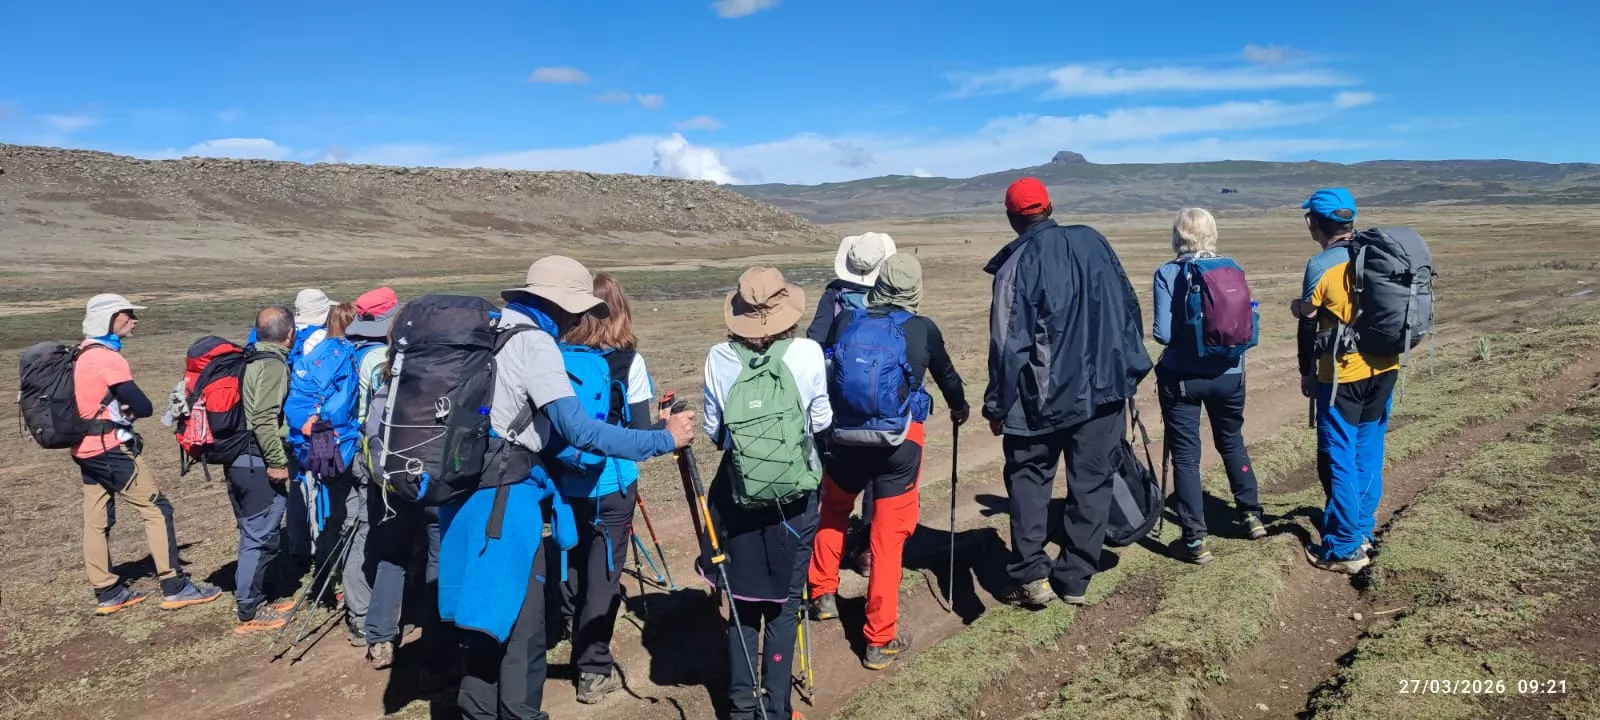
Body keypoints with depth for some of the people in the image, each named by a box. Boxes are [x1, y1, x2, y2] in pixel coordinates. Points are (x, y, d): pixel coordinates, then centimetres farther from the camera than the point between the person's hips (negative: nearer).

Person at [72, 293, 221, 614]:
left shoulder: (82, 355, 11)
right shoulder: (108, 358, -17)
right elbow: (143, 407, -18)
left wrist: (119, 410, 0)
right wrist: (127, 411, 2)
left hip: (85, 450, 9)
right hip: (110, 450, -9)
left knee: (95, 521, 11)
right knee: (157, 509, -4)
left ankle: (107, 592, 19)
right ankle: (175, 587, -3)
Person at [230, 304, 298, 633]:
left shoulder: (250, 360, 15)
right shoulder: (273, 364, -13)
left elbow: (251, 411, 17)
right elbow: (264, 418, -22)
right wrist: (277, 462, -19)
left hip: (239, 458, 9)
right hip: (259, 463, -9)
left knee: (253, 533, 18)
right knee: (260, 536, -2)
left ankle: (252, 601, 27)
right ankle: (248, 612, 3)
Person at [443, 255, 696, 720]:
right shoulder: (534, 342, -15)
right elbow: (579, 431, -23)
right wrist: (664, 439, -18)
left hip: (466, 484, 9)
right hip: (503, 493, -9)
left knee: (486, 606, 18)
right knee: (520, 614, 0)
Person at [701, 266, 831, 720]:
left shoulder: (720, 357, -8)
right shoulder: (808, 352, -13)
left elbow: (713, 430, 1)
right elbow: (821, 423, -2)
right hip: (795, 494, -1)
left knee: (743, 602, 16)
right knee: (784, 604, 11)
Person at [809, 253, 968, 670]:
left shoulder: (847, 322, 4)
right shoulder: (923, 330, 2)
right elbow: (947, 375, 19)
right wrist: (959, 408, 40)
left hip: (845, 437, 2)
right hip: (900, 440, -2)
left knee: (833, 513, 28)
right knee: (889, 538, 4)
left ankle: (823, 594, 35)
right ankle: (880, 641, 8)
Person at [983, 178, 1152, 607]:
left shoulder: (1019, 261, -8)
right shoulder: (1093, 241, 6)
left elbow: (1008, 341, -11)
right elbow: (1128, 308, 11)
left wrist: (997, 405, -4)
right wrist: (1130, 369, 19)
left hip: (1046, 393, -4)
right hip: (1105, 386, 4)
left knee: (1028, 477, 12)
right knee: (1091, 480, 11)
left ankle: (1031, 575, 5)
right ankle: (1076, 578, 15)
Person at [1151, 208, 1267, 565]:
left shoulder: (1167, 274, -11)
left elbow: (1163, 333, -15)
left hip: (1181, 377, -3)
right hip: (1227, 374, 4)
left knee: (1185, 454, 4)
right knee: (1232, 442, 24)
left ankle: (1195, 539, 5)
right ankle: (1251, 515, 36)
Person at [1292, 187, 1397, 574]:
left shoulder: (1321, 265, -13)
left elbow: (1308, 323, -9)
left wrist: (1306, 372, 5)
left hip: (1343, 375, -6)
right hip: (1384, 368, 6)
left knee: (1338, 459, 1)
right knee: (1369, 453, 17)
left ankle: (1344, 549, 6)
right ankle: (1362, 530, 28)